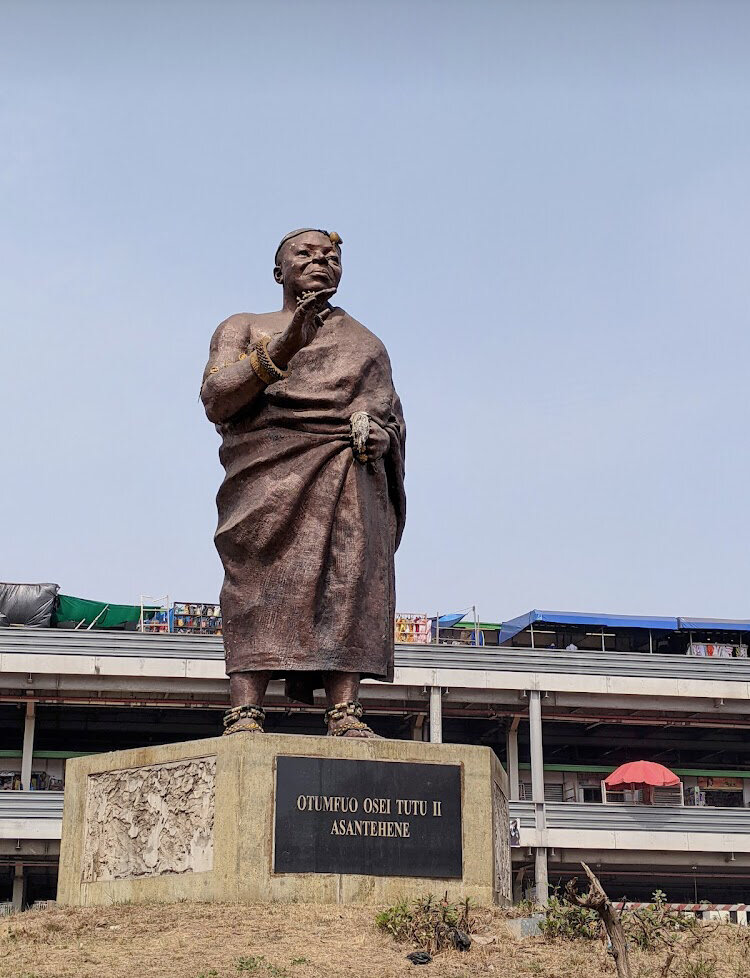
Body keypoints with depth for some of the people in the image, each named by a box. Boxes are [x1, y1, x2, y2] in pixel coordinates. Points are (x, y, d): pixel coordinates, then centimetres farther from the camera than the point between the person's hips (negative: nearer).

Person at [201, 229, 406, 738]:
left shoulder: (367, 343, 31)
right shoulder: (244, 327, 21)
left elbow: (395, 422, 26)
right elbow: (216, 400, 3)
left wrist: (380, 437, 0)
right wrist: (280, 350, -11)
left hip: (351, 478, 3)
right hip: (270, 471, -2)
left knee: (350, 580, -16)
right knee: (260, 579, -19)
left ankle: (346, 714, -25)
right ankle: (245, 714, -28)